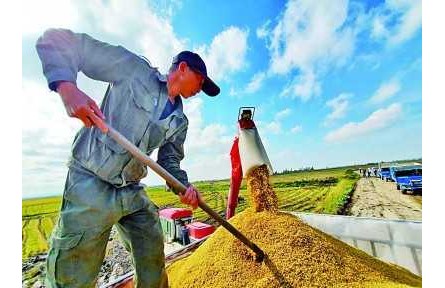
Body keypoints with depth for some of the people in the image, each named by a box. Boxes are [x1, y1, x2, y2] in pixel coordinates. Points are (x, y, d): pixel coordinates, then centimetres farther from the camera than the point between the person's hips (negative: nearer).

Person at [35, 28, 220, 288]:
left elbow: (170, 160, 11)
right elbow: (58, 40, -2)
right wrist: (66, 87, -22)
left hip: (134, 191, 6)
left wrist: (185, 185, -7)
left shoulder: (180, 122, 9)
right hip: (90, 183, -5)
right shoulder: (134, 69, -4)